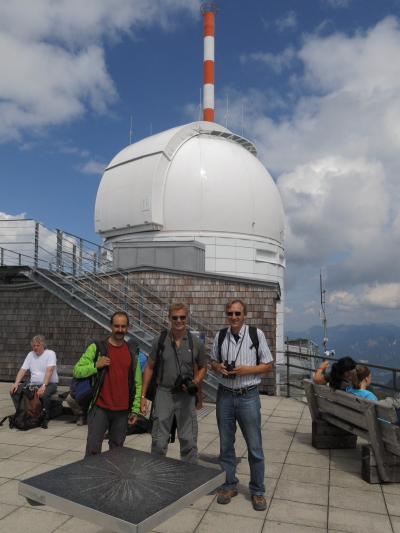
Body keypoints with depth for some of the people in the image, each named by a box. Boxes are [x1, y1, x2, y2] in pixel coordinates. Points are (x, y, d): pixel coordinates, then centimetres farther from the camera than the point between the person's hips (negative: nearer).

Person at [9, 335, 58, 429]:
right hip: (33, 383, 6)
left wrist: (43, 386, -34)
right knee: (14, 390, -11)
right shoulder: (31, 355, 11)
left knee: (44, 394, -37)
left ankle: (45, 418, -18)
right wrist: (16, 383, -11)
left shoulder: (50, 354, -9)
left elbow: (49, 370, -22)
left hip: (49, 383, -6)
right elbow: (23, 370, 5)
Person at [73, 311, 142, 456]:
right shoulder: (96, 347, -2)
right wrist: (96, 365, -18)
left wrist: (135, 409, 7)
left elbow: (137, 383, 10)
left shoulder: (132, 351, 7)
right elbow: (77, 371, -3)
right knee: (93, 448, -1)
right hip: (100, 408, -2)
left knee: (117, 449, 11)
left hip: (122, 411, 3)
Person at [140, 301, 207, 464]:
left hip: (185, 395, 0)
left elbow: (202, 367, 11)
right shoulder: (159, 341, -3)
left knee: (189, 441, 7)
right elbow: (149, 368, 4)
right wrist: (143, 396, 2)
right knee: (159, 441, 9)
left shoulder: (197, 343, -3)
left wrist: (196, 382, -9)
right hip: (164, 393, 0)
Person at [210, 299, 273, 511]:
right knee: (226, 444, 15)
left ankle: (257, 491, 25)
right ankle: (229, 485, 33)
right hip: (225, 395, 3)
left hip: (248, 396, -2)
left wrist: (247, 370, -17)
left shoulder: (256, 334, -8)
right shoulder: (220, 336, 0)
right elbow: (213, 361, 13)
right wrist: (218, 367, -10)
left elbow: (268, 364, -2)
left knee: (254, 446, 6)